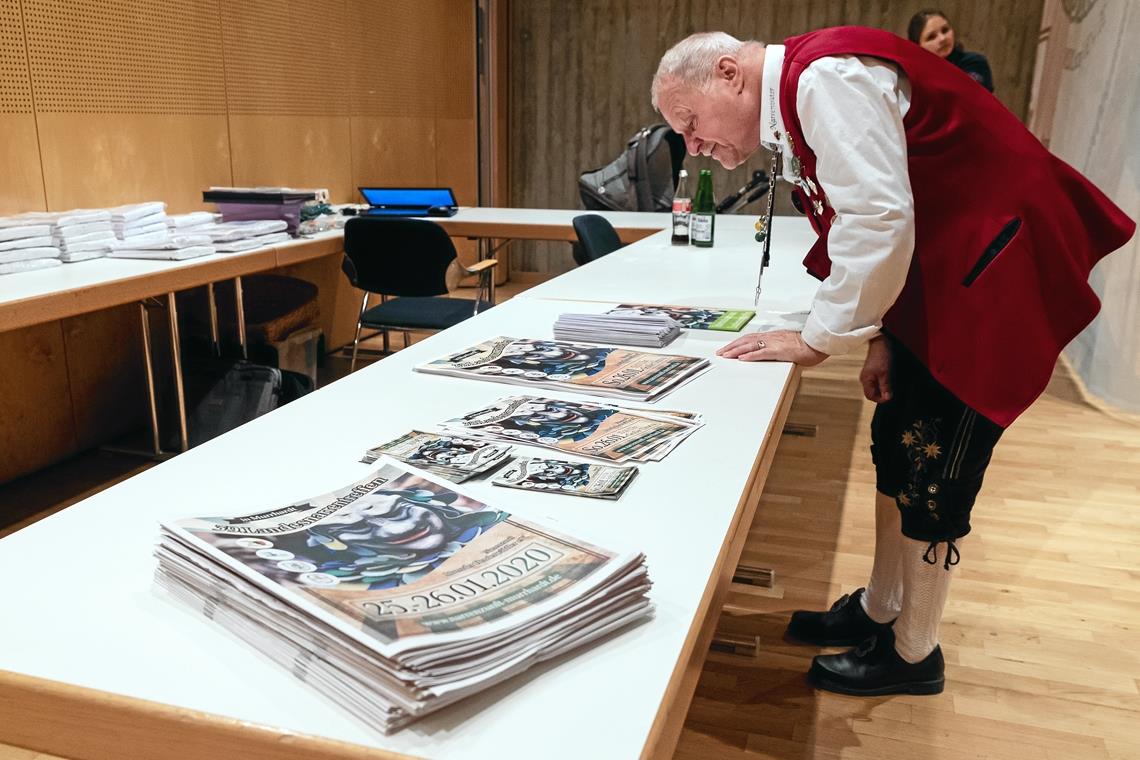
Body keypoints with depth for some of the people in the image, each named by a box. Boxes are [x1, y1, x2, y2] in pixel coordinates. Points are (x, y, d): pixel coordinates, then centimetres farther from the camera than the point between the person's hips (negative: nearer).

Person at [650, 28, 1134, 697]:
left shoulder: (826, 75, -21)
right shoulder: (795, 108, 10)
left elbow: (878, 219, -28)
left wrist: (820, 340, -18)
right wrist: (878, 337, 4)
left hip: (997, 276, -10)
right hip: (939, 278, 10)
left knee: (932, 476, 0)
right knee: (896, 452, 16)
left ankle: (913, 654, 20)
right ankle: (878, 610, 34)